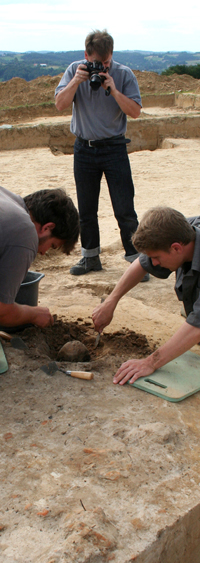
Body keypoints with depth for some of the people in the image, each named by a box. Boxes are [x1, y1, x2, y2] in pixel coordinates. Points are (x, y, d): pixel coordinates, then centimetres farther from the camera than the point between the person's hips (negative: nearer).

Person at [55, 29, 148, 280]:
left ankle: (135, 259, 5)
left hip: (114, 147, -2)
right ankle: (90, 257, 25)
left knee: (124, 209, -6)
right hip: (84, 148, 3)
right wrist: (75, 82, -20)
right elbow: (60, 104, -7)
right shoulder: (75, 70, 1)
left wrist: (113, 90, -23)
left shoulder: (124, 74, -6)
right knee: (86, 209, 10)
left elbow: (135, 111, -12)